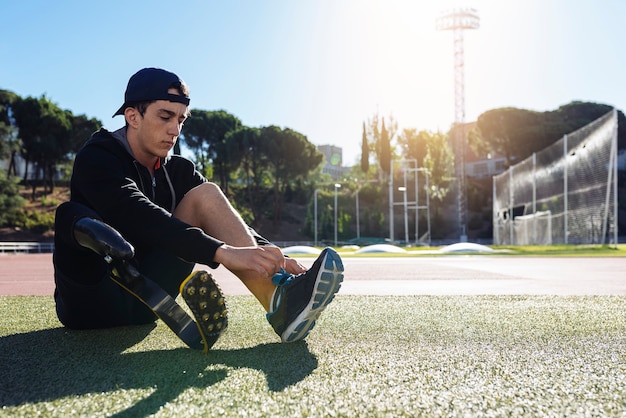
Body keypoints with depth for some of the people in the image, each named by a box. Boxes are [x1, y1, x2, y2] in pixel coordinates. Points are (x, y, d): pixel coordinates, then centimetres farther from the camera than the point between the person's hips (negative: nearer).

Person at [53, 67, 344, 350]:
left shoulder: (179, 171, 8)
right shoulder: (96, 158, -10)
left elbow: (225, 219, -4)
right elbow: (137, 214, -29)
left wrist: (269, 256, -25)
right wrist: (222, 252, -42)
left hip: (145, 302, 4)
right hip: (92, 304, -4)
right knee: (71, 213, -27)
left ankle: (279, 301, -32)